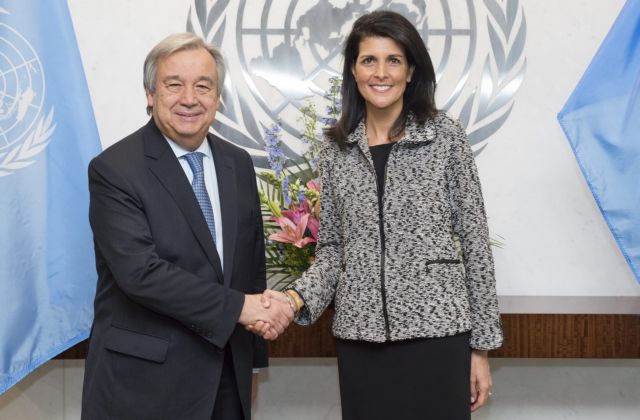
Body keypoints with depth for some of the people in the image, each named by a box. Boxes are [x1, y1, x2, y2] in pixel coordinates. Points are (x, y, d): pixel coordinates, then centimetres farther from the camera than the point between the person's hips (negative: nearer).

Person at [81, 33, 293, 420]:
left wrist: (252, 362, 13)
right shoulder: (114, 170, -12)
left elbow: (252, 261, 11)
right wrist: (239, 306, -20)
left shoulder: (239, 163, 6)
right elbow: (140, 271, -21)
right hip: (143, 383, -5)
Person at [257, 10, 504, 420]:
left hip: (435, 330, -2)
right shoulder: (337, 148, 7)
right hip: (361, 336, 3)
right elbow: (332, 247, 11)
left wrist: (482, 345, -2)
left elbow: (474, 241, -1)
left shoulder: (446, 136, -2)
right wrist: (299, 297, -9)